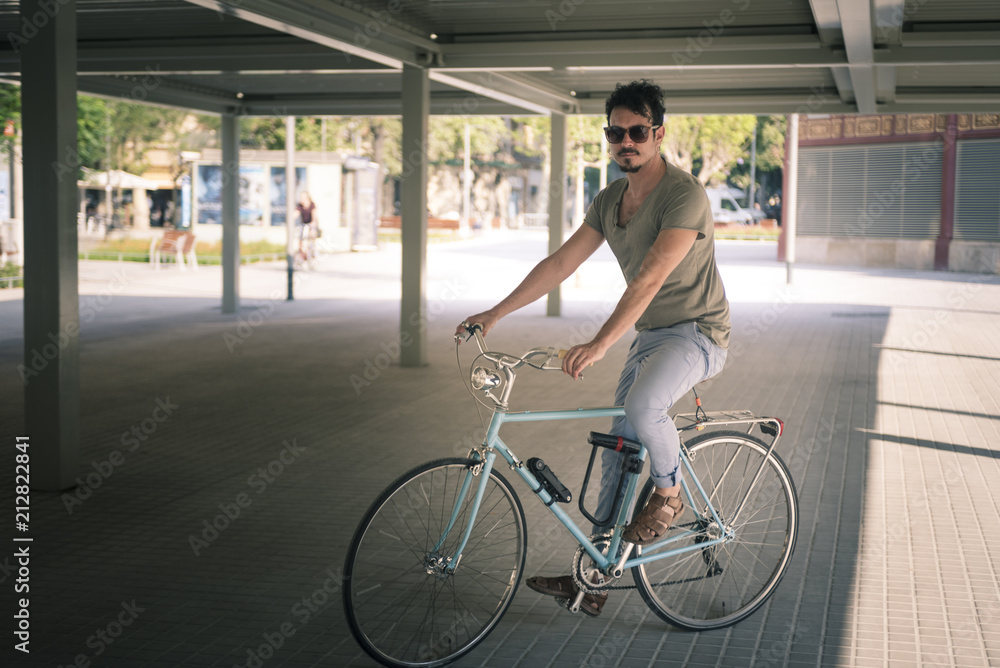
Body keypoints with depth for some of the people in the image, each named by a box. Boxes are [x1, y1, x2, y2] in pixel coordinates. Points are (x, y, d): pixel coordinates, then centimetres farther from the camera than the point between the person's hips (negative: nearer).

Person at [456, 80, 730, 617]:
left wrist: (598, 345, -39)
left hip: (697, 332, -8)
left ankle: (669, 493, -4)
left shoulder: (684, 195, -21)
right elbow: (561, 263, 5)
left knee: (642, 406, -34)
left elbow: (651, 279, -31)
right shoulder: (609, 201, 5)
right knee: (618, 447, 5)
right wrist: (495, 313, -1)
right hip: (650, 333, 8)